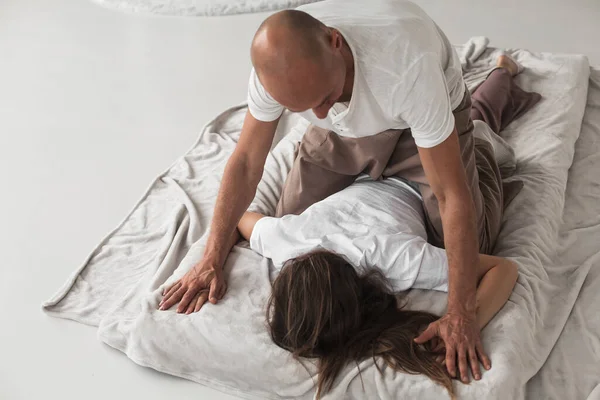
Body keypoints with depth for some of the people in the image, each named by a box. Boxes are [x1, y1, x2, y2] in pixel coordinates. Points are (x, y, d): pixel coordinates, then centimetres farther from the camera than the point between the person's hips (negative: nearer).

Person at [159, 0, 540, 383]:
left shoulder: (407, 63, -46)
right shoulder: (278, 62, -33)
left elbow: (451, 195, -40)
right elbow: (246, 162, -18)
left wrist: (461, 314, -39)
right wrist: (212, 260, -20)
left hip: (425, 108, -3)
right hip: (349, 125, 4)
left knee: (472, 242, -5)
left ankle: (476, 156, 25)